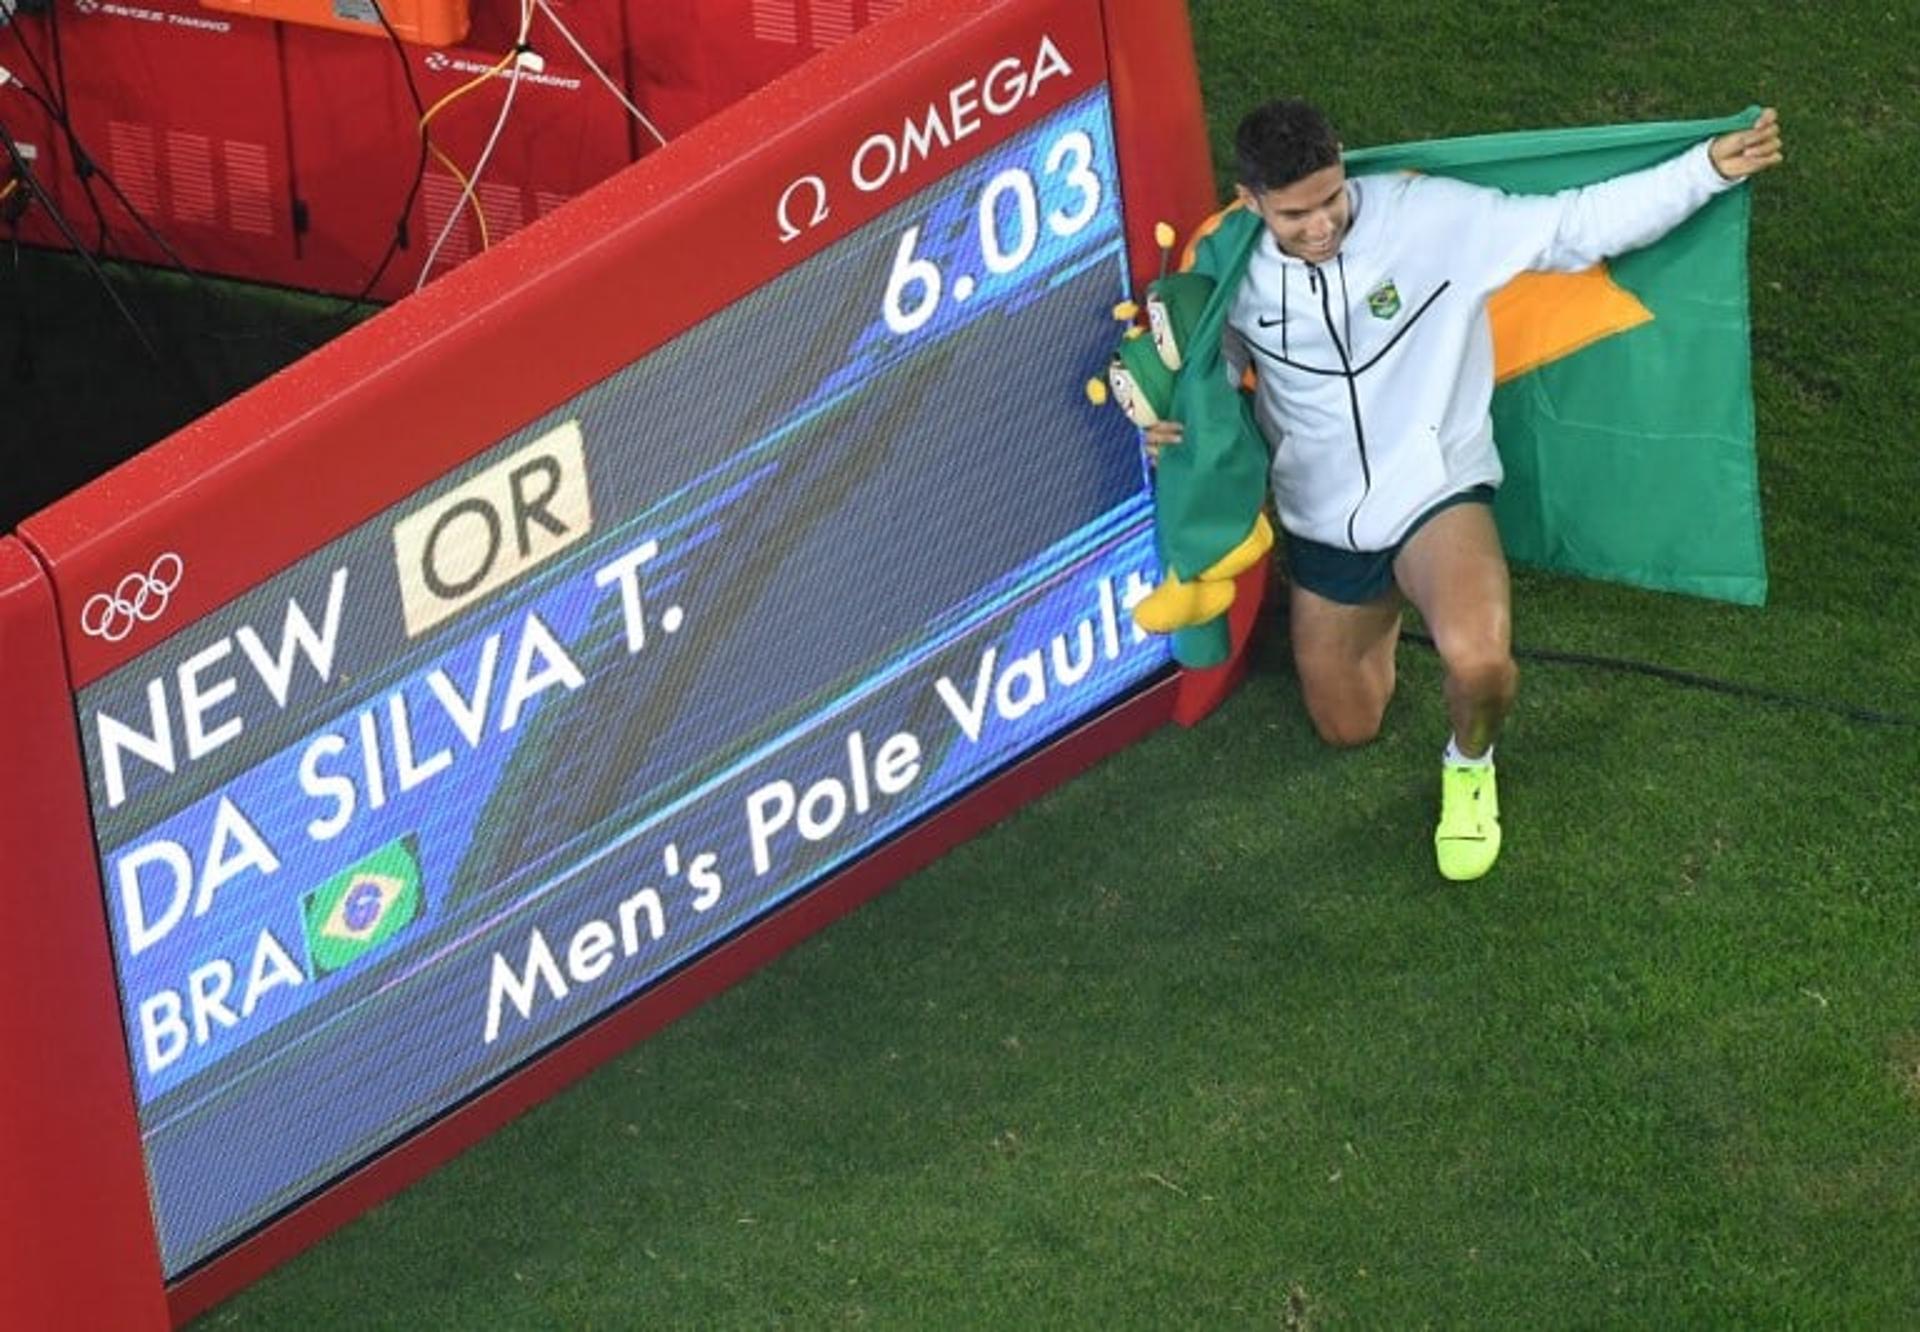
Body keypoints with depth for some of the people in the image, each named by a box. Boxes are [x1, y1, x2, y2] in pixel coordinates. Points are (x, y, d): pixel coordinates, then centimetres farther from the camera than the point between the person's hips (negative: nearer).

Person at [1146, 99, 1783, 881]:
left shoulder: (1431, 217, -19)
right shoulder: (1235, 271, -8)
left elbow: (1582, 224, -17)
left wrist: (1711, 167, -24)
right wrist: (1170, 418, -13)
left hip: (1434, 492, -4)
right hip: (1321, 520, 4)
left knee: (1477, 659, -35)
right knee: (1346, 729, 19)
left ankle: (1470, 764, 3)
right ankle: (1380, 611, 53)